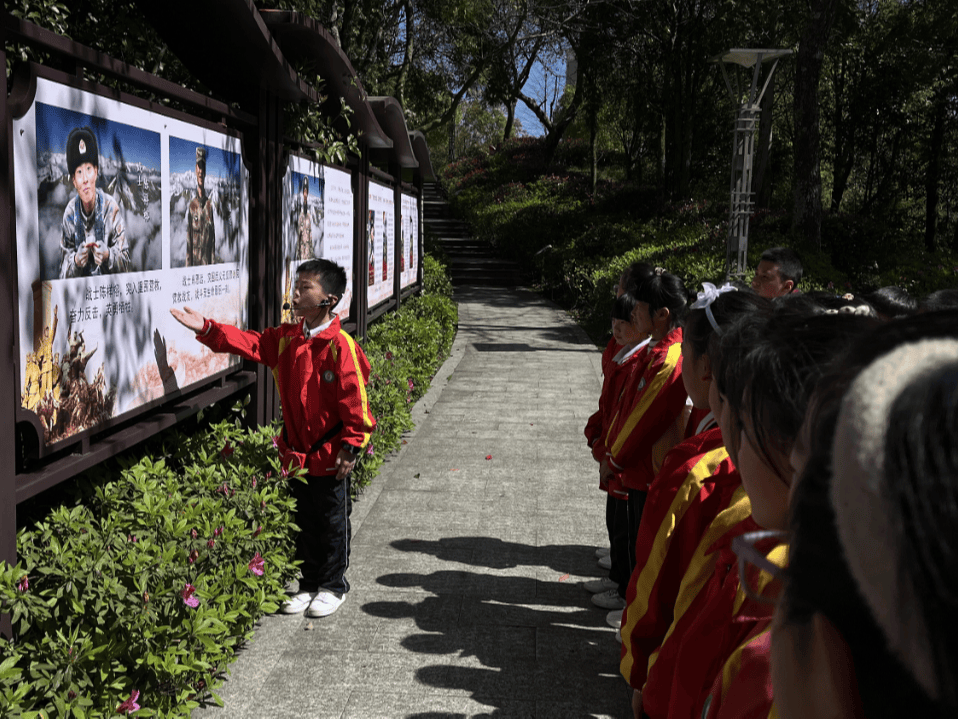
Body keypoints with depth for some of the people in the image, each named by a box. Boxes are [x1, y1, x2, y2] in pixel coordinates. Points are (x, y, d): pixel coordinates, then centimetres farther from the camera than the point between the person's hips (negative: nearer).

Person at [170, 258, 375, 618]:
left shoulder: (340, 345, -18)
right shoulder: (286, 337, 3)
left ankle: (333, 585, 25)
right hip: (298, 452, 7)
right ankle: (309, 583, 31)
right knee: (303, 521, 17)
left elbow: (354, 399, -18)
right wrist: (207, 328, -9)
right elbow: (250, 343, 3)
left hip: (330, 453, -6)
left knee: (332, 521, 9)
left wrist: (351, 446, -16)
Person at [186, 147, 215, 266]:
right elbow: (188, 245, 0)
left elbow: (216, 241, 5)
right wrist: (188, 266, -5)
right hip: (194, 264, -1)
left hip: (209, 264, 1)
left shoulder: (211, 205, 3)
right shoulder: (191, 206, -1)